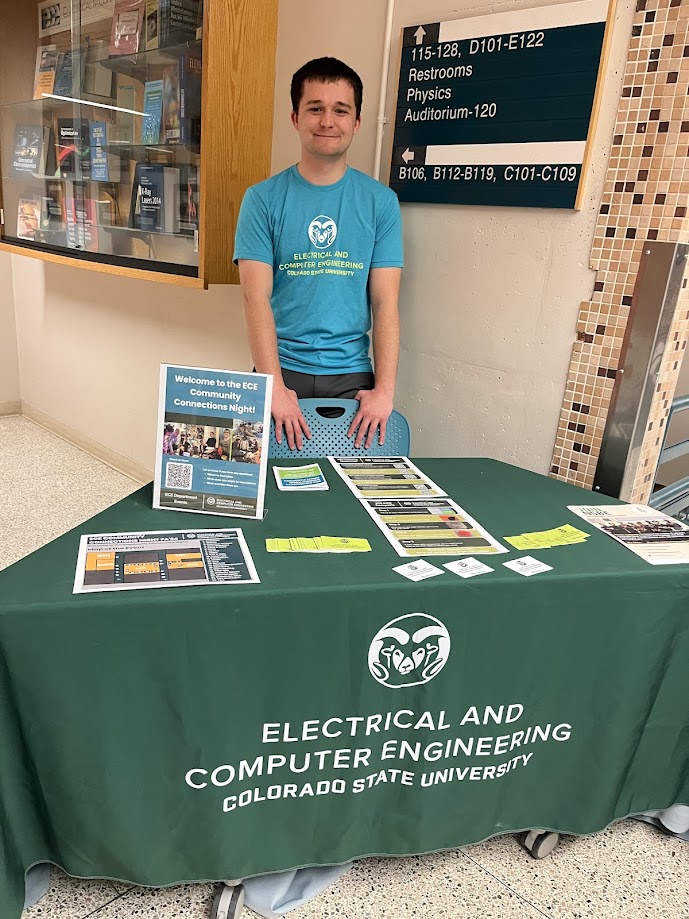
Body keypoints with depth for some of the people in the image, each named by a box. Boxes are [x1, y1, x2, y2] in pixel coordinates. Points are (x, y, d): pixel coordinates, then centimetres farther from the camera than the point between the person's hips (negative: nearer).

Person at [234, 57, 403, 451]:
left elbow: (386, 303, -2)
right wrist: (275, 387, -18)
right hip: (283, 368, 0)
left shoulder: (381, 201, 4)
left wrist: (385, 390, -12)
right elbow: (257, 297, -7)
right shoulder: (263, 199, 1)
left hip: (352, 374, 1)